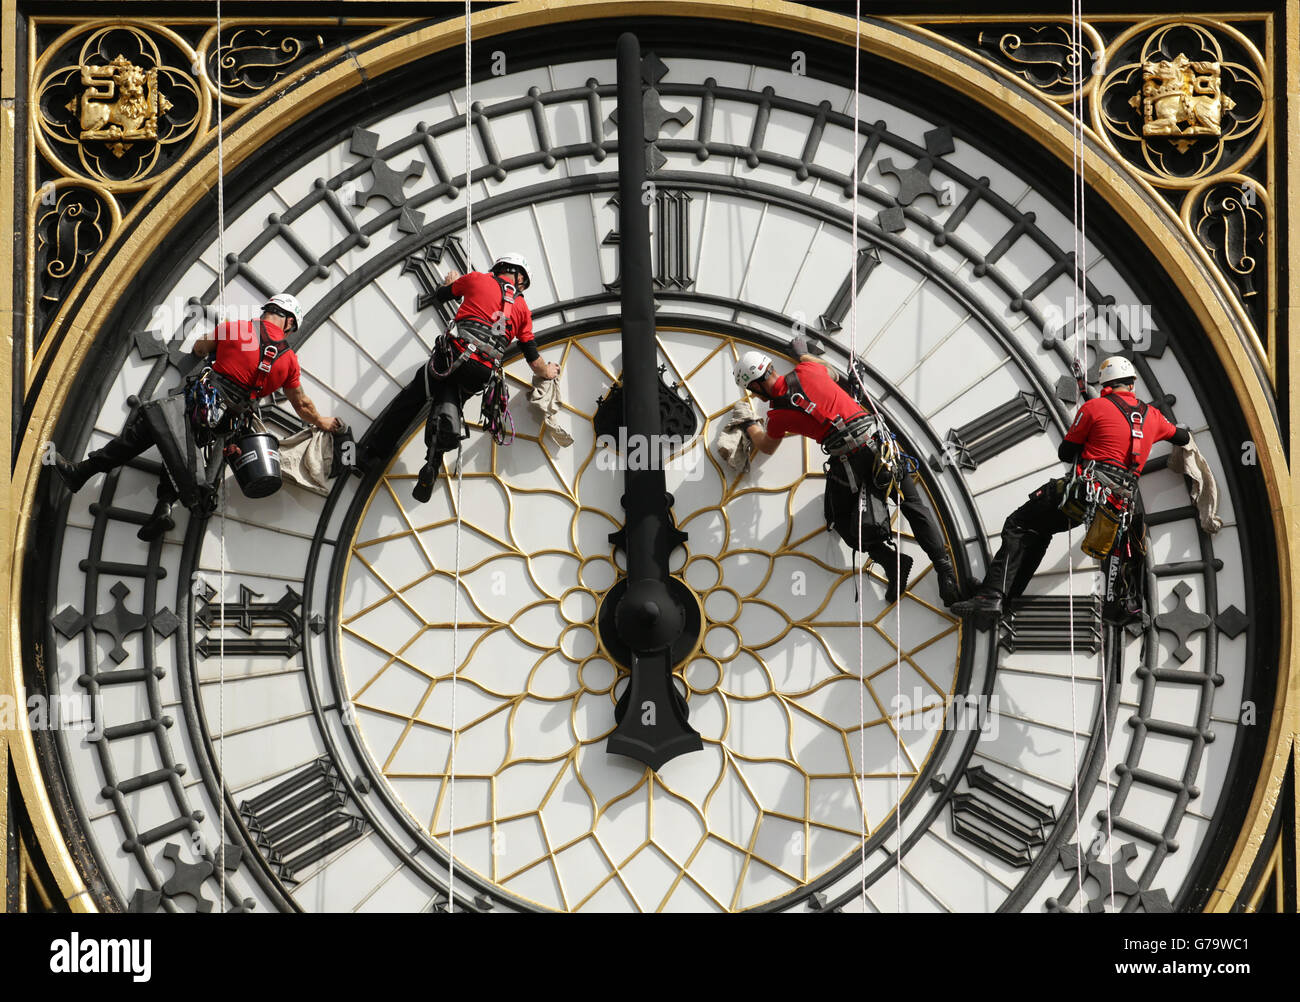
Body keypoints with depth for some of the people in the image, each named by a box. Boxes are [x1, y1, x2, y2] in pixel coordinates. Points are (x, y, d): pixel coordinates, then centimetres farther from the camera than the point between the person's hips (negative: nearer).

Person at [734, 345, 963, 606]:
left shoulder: (778, 414, 4)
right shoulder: (805, 370, 11)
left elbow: (767, 447, 27)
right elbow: (827, 371, 38)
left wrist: (750, 425, 47)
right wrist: (803, 353, 55)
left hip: (846, 459, -4)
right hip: (875, 437, 4)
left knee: (842, 520, 16)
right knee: (914, 506, 7)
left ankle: (889, 558, -6)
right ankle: (944, 567, -5)